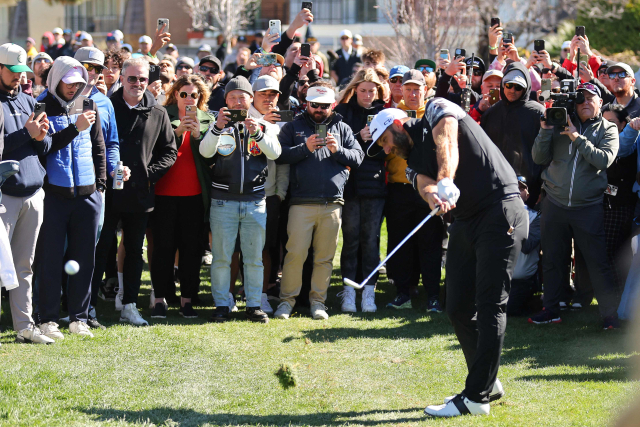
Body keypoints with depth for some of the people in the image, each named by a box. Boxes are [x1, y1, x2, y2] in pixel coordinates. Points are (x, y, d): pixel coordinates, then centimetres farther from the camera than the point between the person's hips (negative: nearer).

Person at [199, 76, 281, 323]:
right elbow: (205, 152, -9)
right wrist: (218, 128, -25)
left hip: (255, 200, 1)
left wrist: (258, 133, -22)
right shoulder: (220, 125, 8)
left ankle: (254, 305, 10)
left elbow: (275, 153, -5)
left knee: (254, 256, 3)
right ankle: (222, 305, 6)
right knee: (221, 256, 0)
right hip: (223, 199, -1)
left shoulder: (262, 125, 11)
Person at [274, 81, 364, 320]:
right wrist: (305, 148, -12)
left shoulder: (342, 128, 16)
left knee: (325, 256, 6)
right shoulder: (293, 127, 11)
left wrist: (338, 150, -8)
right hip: (302, 202, -2)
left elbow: (358, 157, 9)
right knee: (296, 253, -6)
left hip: (332, 203, 2)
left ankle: (318, 301, 15)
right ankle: (287, 300, 4)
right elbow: (279, 155, -1)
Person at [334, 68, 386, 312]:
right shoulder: (343, 111, 6)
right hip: (350, 184, -1)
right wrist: (359, 138, -14)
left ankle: (369, 292, 3)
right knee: (350, 238, 1)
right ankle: (349, 291, 6)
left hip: (375, 185, 1)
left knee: (371, 238, 1)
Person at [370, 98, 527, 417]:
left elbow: (446, 143, -20)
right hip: (465, 221, 9)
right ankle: (488, 384, 23)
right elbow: (424, 184, -6)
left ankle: (477, 397, -7)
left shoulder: (437, 110, 1)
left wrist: (446, 181, -38)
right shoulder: (412, 161, 17)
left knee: (490, 306, -7)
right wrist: (434, 198, -30)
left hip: (500, 211, -9)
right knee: (458, 308, 9)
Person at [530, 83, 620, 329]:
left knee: (598, 262, -3)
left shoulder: (608, 130, 4)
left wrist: (577, 137, -16)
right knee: (552, 261, 9)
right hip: (555, 204, 2)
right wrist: (545, 129, -11)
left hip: (589, 207, -2)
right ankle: (551, 310, 21)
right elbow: (539, 158, 3)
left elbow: (604, 160, -13)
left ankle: (611, 315, 3)